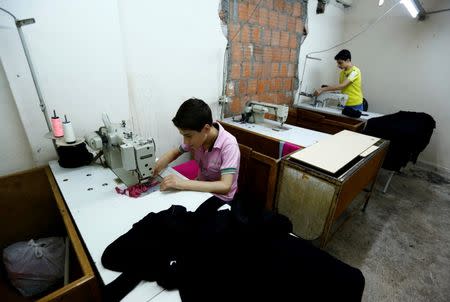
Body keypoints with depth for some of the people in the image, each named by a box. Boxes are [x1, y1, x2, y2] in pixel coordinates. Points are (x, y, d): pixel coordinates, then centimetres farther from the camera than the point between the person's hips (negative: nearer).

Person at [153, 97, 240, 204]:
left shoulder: (228, 145, -29)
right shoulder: (195, 137, -12)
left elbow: (225, 187, -35)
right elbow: (176, 152, 6)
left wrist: (183, 184, -39)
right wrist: (162, 161, -17)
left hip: (220, 198, -5)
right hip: (201, 187, 5)